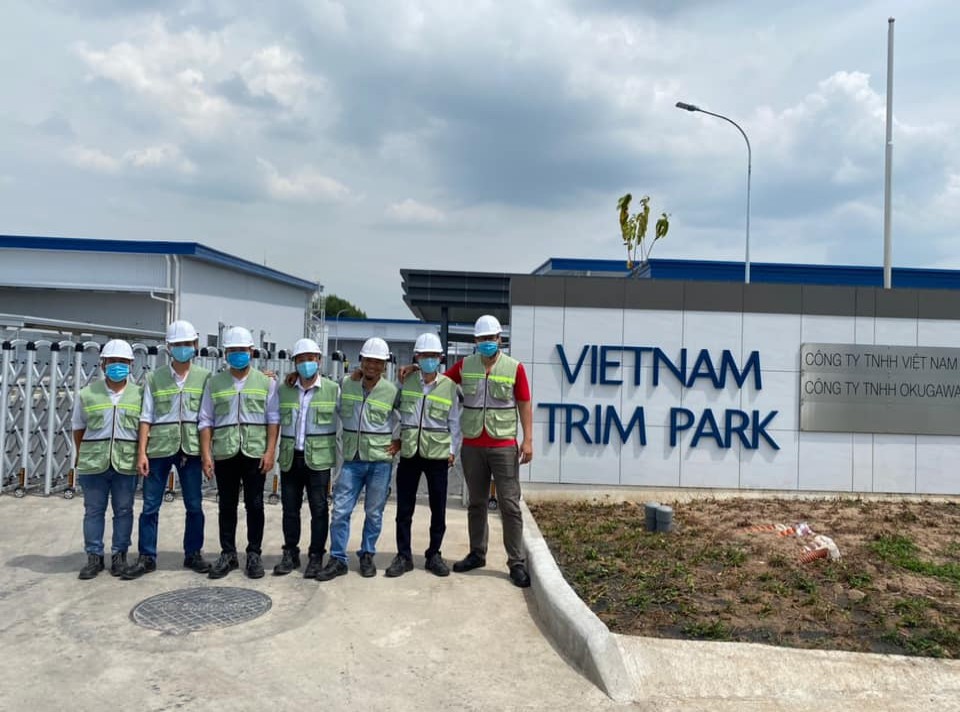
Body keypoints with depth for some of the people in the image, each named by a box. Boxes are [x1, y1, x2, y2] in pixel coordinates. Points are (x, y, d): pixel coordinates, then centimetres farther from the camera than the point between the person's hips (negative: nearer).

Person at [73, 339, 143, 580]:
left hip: (126, 464, 0)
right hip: (93, 463, 1)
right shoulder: (87, 393, 4)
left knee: (123, 510, 7)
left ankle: (119, 555, 19)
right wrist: (81, 455, 11)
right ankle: (94, 557, 18)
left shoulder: (139, 394, 3)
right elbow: (78, 428, 12)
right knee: (93, 510, 8)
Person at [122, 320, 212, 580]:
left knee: (195, 505, 8)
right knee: (150, 506, 5)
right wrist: (142, 452, -4)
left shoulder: (204, 378, 2)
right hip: (159, 448, 0)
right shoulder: (155, 378, 3)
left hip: (190, 449, 0)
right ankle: (146, 558, 16)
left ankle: (193, 554, 22)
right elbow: (146, 418, 1)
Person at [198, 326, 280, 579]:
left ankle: (254, 554, 15)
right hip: (224, 454, 1)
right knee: (227, 506, 9)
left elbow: (273, 419, 1)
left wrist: (270, 452, -7)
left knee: (254, 506, 5)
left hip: (255, 453, -1)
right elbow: (206, 421, 6)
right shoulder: (214, 383, 8)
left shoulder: (266, 382, 4)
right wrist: (206, 455, -1)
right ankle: (228, 554, 20)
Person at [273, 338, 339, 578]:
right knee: (290, 507, 10)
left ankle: (316, 556, 15)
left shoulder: (333, 389, -1)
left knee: (319, 508, 3)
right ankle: (290, 554, 24)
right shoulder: (283, 389, 6)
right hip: (290, 458, 3)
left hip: (318, 458, -3)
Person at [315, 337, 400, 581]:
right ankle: (337, 559, 11)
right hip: (352, 459, 2)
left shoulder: (392, 392, -4)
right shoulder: (345, 384, 2)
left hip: (380, 460, -2)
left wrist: (399, 440, 0)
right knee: (340, 511, 0)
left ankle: (367, 555, 25)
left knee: (374, 512, 8)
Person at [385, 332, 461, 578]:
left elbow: (454, 422, 5)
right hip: (409, 452, 1)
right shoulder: (406, 381, 4)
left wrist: (453, 449, -1)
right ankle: (403, 556, 17)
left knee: (438, 508, 6)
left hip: (437, 454, -1)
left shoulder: (449, 386, 1)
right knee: (404, 508, 5)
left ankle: (434, 555, 21)